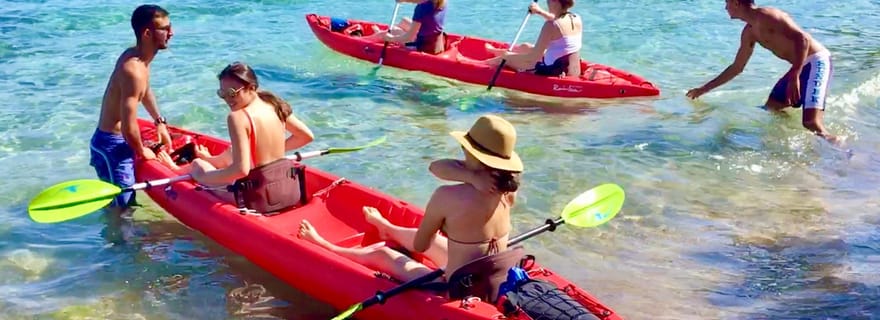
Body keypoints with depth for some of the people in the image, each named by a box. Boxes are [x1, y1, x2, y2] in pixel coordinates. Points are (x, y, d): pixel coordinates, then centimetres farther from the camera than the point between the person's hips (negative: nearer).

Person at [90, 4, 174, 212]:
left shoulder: (137, 55, 1)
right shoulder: (134, 70, -29)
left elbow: (145, 90, 24)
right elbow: (128, 128, -29)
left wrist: (160, 123, 26)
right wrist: (142, 151, -11)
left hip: (118, 141, 10)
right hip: (111, 146, -10)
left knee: (128, 202, 22)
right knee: (119, 209, -2)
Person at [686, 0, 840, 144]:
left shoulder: (766, 15, -16)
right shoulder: (749, 32, 14)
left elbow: (802, 38, -26)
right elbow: (736, 68, 26)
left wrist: (794, 77, -35)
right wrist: (703, 89, 30)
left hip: (816, 62, -10)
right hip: (799, 66, 10)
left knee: (811, 123, -23)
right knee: (770, 109, 18)